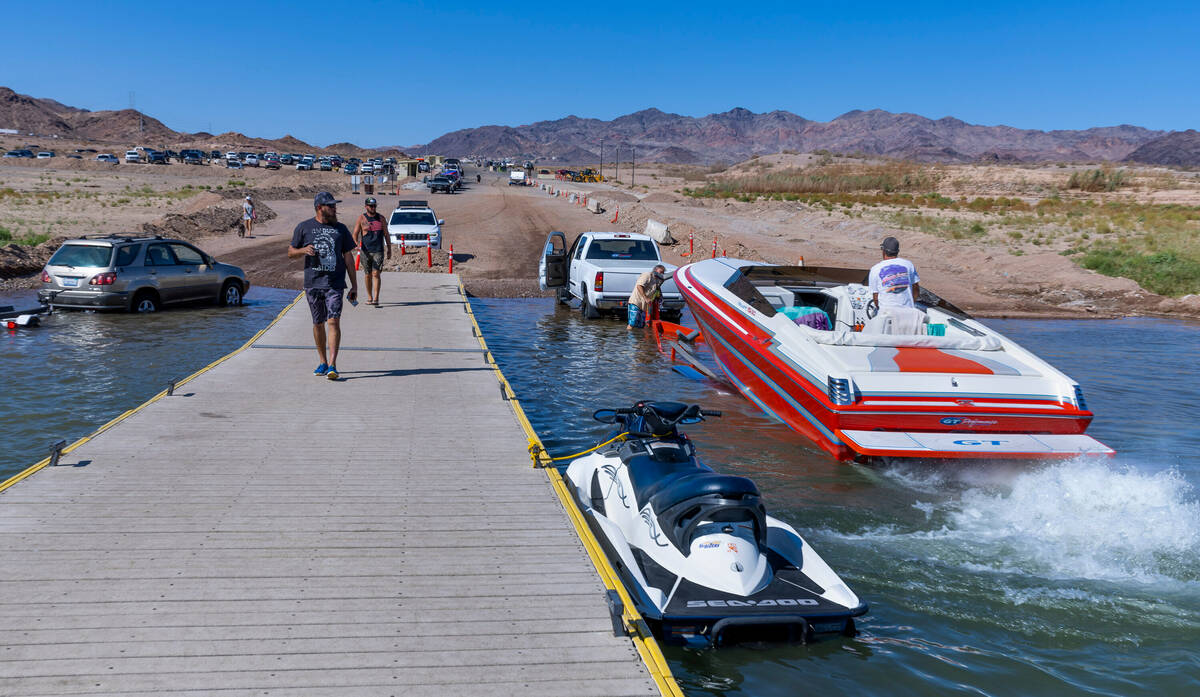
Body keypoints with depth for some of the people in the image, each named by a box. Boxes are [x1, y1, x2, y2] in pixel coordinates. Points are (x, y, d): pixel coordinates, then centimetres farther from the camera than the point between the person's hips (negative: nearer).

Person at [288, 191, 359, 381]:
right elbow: (290, 252, 11)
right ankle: (323, 362, 22)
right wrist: (303, 250, -13)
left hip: (334, 284, -1)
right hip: (312, 284, 1)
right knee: (318, 324, 8)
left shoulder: (340, 229, 10)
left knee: (333, 322, -12)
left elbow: (348, 257, 12)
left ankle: (332, 365, -15)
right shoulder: (304, 228, 6)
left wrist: (354, 285, 7)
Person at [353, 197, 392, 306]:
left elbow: (386, 234, 14)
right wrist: (357, 244, -14)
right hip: (365, 251, 0)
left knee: (376, 273, -12)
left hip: (378, 251, 0)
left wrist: (389, 249, 11)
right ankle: (369, 297, 22)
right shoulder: (361, 218, 5)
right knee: (367, 274, 8)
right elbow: (355, 234, 4)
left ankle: (376, 299, -16)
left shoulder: (381, 218, 9)